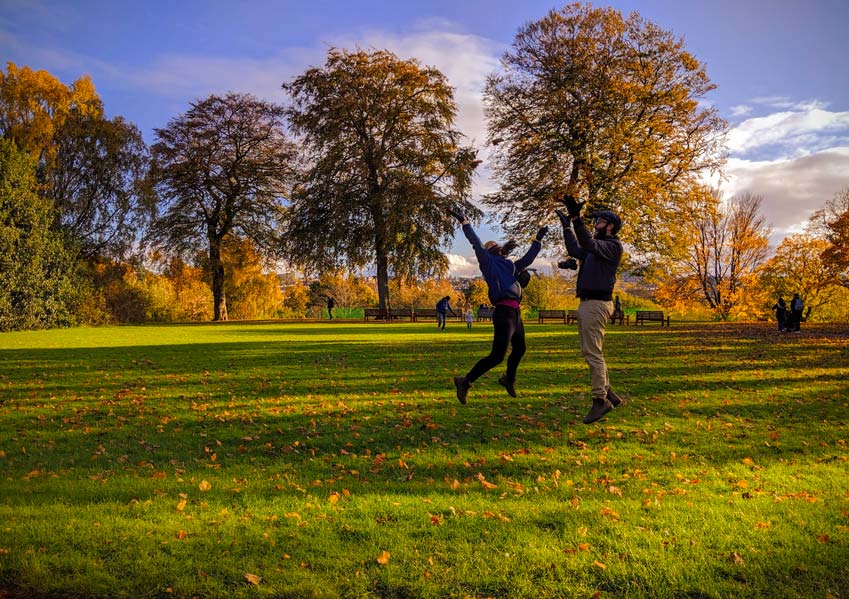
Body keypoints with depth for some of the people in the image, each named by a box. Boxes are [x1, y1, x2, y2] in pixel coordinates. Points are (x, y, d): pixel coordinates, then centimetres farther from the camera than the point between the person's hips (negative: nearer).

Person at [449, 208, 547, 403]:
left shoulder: (509, 266, 24)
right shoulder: (488, 261, 3)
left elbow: (526, 260, 32)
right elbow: (476, 243, -7)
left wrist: (538, 240, 33)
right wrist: (464, 222, -12)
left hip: (515, 312, 9)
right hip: (504, 312, -9)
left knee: (519, 350, 24)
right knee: (497, 356, -12)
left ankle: (508, 379, 46)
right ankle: (465, 381, -2)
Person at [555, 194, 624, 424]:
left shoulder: (613, 246, -6)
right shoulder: (597, 246, 22)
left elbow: (589, 245, -24)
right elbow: (574, 250, 33)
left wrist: (577, 219, -31)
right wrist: (567, 225, 34)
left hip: (597, 304, -10)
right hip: (586, 303, 10)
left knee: (593, 353, -12)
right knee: (590, 352, 13)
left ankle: (600, 400, -9)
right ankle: (608, 394, 20)